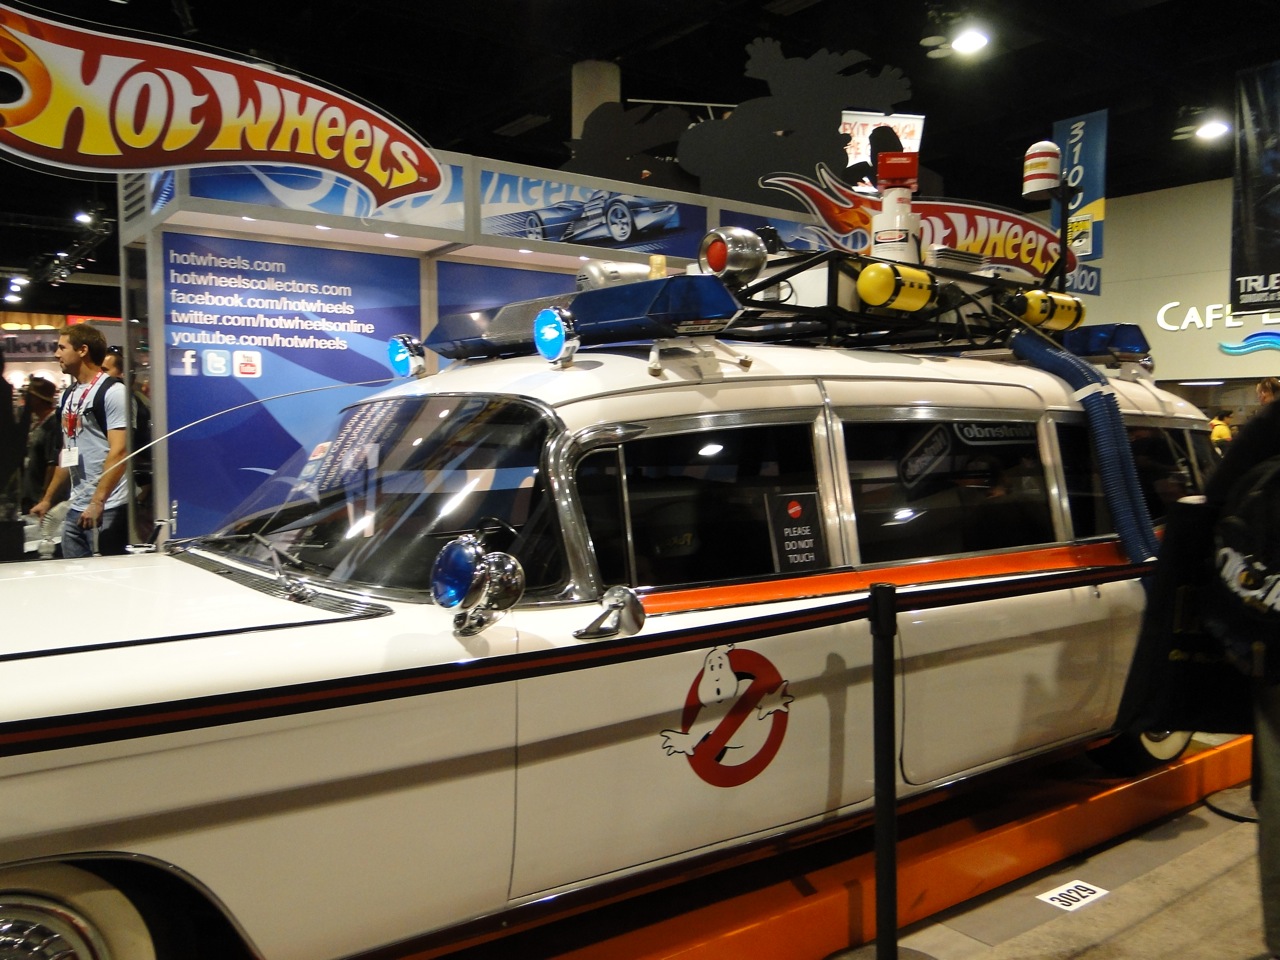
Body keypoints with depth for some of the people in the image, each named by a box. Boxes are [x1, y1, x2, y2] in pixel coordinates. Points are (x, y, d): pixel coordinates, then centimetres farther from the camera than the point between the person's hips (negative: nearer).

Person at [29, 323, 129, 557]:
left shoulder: (112, 391, -10)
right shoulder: (69, 395, 15)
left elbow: (118, 452, -18)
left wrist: (98, 502, -23)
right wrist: (48, 500, 21)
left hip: (108, 509, -8)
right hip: (76, 509, 8)